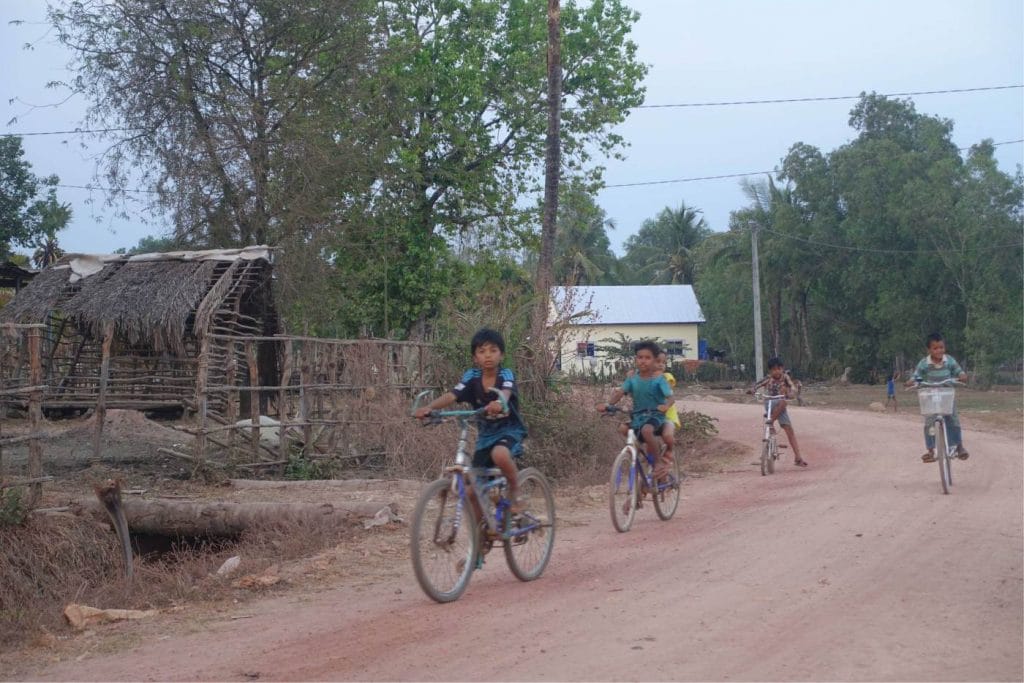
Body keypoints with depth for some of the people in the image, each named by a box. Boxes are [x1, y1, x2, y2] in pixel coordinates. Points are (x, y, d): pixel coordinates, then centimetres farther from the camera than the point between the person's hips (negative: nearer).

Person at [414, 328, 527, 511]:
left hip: (509, 431, -4)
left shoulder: (506, 375, -15)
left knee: (500, 454, -38)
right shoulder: (471, 377, -7)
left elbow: (505, 392, -37)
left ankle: (515, 491, -10)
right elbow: (451, 395, -22)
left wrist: (499, 403, -62)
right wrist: (428, 407, -42)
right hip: (485, 434, 4)